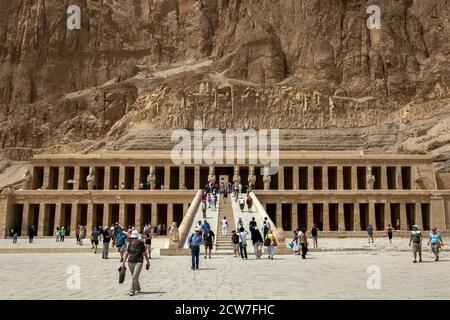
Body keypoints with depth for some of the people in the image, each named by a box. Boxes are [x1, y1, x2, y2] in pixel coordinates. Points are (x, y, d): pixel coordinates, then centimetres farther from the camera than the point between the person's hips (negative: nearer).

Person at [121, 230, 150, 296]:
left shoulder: (141, 243, -7)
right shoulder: (130, 243, 1)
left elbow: (145, 253, -1)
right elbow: (127, 253, 6)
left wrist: (148, 262, 4)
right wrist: (123, 262, 3)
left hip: (139, 262, -4)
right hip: (131, 262, 4)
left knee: (135, 276, -16)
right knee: (134, 277, 15)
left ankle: (132, 291, -11)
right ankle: (138, 289, 35)